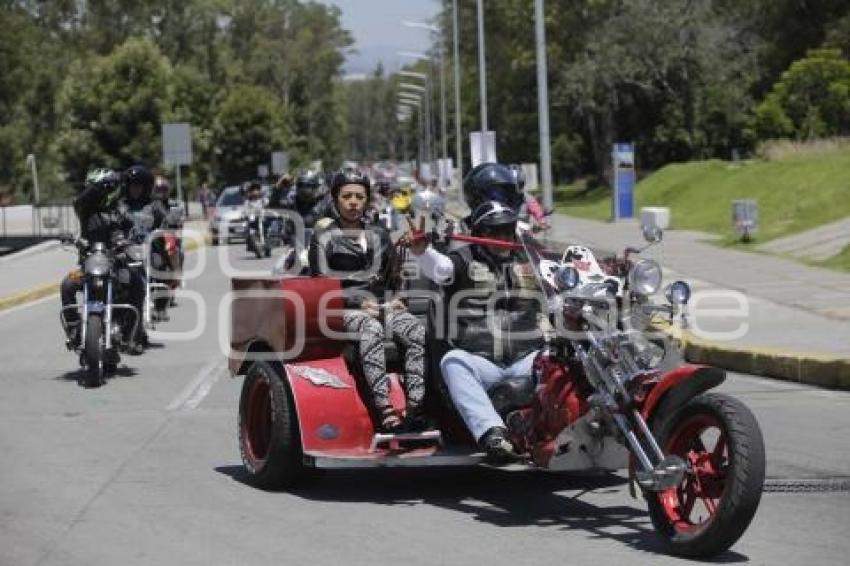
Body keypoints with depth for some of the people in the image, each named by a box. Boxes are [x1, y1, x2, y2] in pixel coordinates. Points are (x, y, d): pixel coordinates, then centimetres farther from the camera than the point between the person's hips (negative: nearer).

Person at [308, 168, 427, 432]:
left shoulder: (379, 235, 23)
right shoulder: (325, 237, 10)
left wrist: (394, 301, 6)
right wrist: (359, 302, -12)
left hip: (379, 305, 4)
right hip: (341, 310, -4)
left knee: (418, 332, -29)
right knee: (371, 329, -40)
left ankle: (415, 408, -41)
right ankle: (385, 413, -51)